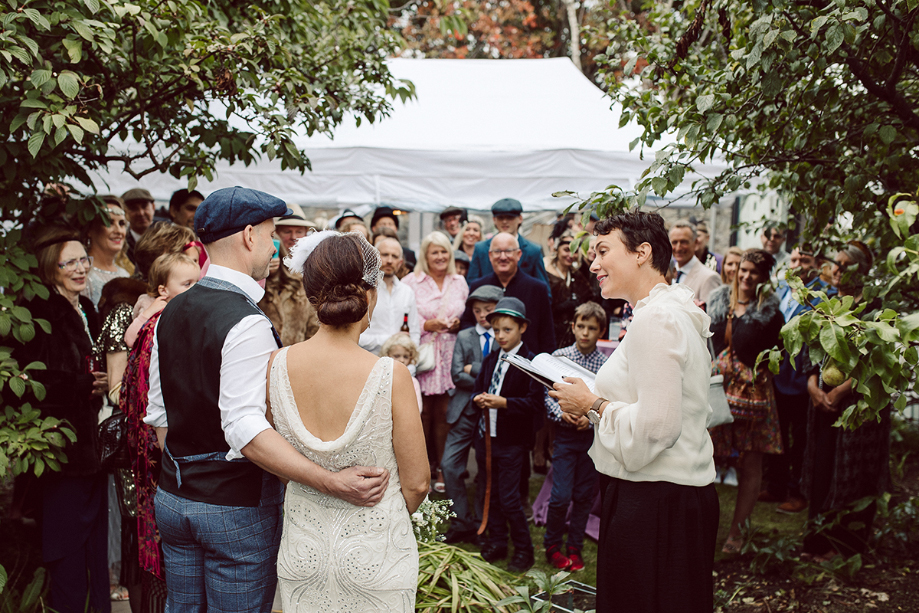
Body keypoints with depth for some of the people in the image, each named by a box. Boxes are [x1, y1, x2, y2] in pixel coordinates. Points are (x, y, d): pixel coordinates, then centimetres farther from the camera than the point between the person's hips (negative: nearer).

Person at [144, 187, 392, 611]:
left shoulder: (170, 313, 5)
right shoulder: (247, 324, -21)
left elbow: (158, 414, 11)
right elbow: (244, 427, -28)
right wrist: (330, 482, -32)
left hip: (172, 496, 8)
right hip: (234, 506, -8)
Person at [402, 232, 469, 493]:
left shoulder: (460, 282, 12)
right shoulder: (412, 282, 1)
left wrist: (458, 324, -2)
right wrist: (427, 325, -14)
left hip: (450, 357, 3)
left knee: (443, 413, 3)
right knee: (422, 414, 0)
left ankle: (442, 468, 14)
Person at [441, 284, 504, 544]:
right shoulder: (464, 337, 9)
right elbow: (457, 375, -2)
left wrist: (474, 369, -12)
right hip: (465, 411, 3)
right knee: (450, 465, -4)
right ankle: (463, 522, 5)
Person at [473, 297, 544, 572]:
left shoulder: (530, 363, -11)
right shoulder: (490, 360, 11)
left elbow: (535, 402, -16)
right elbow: (476, 390, 16)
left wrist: (503, 402, -24)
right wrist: (479, 399, -7)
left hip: (513, 441, -6)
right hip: (487, 436, 7)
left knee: (509, 498, -4)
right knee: (491, 495, 14)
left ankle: (523, 550, 13)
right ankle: (496, 543, 28)